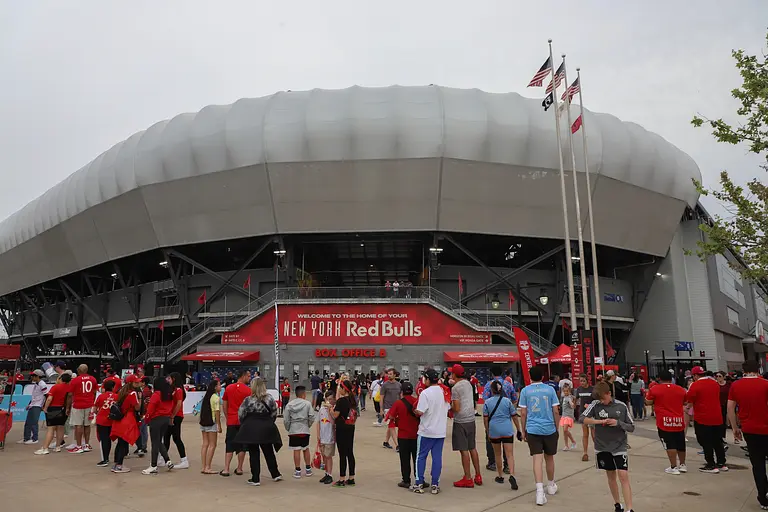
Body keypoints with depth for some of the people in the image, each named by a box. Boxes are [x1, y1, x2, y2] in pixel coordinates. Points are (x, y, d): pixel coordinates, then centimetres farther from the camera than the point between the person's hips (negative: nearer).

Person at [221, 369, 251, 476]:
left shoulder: (228, 388, 4)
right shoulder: (248, 390, -8)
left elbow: (224, 405, 8)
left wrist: (227, 418, 16)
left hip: (231, 421, 3)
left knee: (229, 445, 8)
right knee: (242, 445, 8)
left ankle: (226, 469, 3)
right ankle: (239, 469, 14)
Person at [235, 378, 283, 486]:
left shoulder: (248, 400, -12)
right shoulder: (270, 398, -2)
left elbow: (241, 415, -6)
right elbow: (274, 414, 4)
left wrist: (244, 425, 12)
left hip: (251, 429, -3)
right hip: (267, 428, 3)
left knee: (253, 454, 6)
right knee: (269, 452, 17)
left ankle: (255, 479, 9)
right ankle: (275, 474, 25)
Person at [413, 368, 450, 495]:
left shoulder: (425, 393, -17)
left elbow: (419, 412, -22)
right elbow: (448, 408, 11)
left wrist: (413, 410, -2)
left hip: (426, 431, -5)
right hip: (441, 431, 5)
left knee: (421, 456, 8)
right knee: (437, 457, 9)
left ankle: (419, 484, 12)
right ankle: (435, 485, 12)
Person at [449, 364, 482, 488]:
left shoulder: (455, 388, -14)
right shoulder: (468, 383, 9)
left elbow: (456, 408, -16)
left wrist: (449, 407, 3)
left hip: (460, 421, -8)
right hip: (471, 419, 8)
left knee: (464, 450, -1)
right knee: (472, 448, 15)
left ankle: (468, 479, 3)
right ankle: (478, 476, 21)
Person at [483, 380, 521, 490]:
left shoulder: (487, 402, 1)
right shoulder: (507, 401, 2)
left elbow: (485, 419, 1)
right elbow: (514, 416, 4)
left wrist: (487, 431, 11)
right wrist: (519, 430, 12)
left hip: (494, 430, 0)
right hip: (507, 430, 0)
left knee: (498, 454, 16)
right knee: (510, 454, -1)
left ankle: (500, 476, 25)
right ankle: (512, 475, -20)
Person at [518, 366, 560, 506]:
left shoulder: (525, 391, 1)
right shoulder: (550, 389, 2)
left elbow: (523, 413, 1)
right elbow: (556, 411, 1)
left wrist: (523, 431, 10)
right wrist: (557, 428, 13)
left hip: (532, 430, -1)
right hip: (549, 429, 1)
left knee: (537, 459, -4)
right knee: (549, 458, 18)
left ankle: (540, 491, -16)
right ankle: (551, 486, 35)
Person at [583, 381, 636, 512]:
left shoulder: (622, 406, -6)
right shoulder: (595, 405, -6)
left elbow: (631, 427, -1)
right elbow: (583, 419, -12)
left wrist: (618, 423, -20)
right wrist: (600, 421, -23)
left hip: (619, 447, -1)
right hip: (602, 447, 1)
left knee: (623, 476, -10)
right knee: (611, 476, 13)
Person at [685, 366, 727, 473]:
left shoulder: (695, 385, -14)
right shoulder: (715, 383, 6)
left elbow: (688, 400, -10)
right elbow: (716, 398, 18)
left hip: (702, 419, -7)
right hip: (717, 418, 7)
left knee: (706, 443, 2)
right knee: (717, 441, 17)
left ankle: (711, 465, 5)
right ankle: (721, 463, 23)